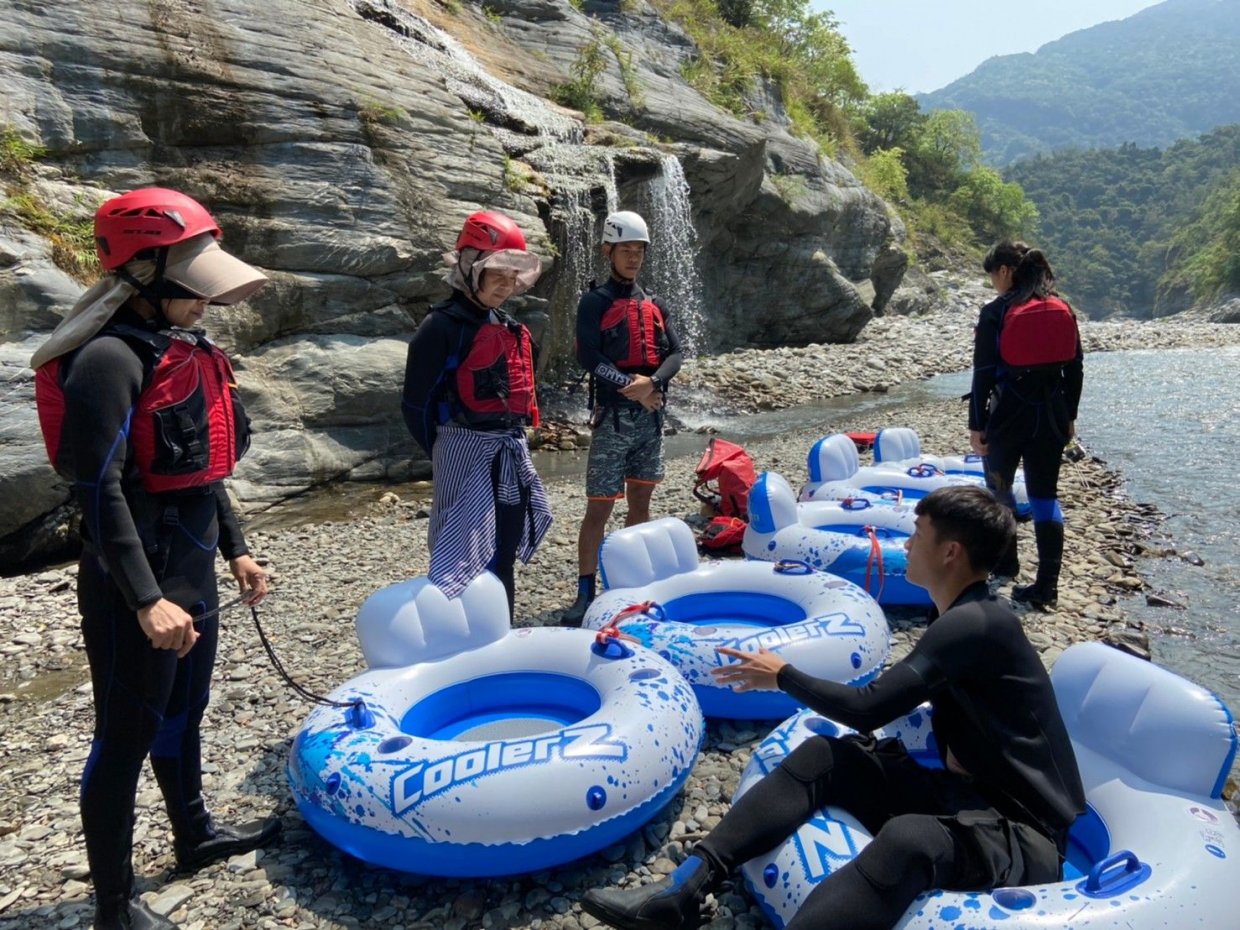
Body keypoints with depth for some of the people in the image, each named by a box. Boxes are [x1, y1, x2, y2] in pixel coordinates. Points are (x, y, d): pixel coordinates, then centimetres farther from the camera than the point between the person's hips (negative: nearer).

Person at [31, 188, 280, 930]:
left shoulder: (184, 349, 10)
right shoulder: (111, 359, -18)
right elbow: (100, 489, -23)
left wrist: (235, 550, 18)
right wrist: (145, 600, -28)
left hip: (192, 574, 9)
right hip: (137, 586, -9)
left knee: (183, 714, 24)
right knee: (127, 737, 5)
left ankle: (195, 833, 44)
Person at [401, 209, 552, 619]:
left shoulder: (508, 327, 14)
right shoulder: (443, 326, -10)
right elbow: (416, 404, -10)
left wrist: (515, 442, 16)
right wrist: (445, 456, -1)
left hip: (511, 452, 8)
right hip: (466, 452, -8)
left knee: (504, 558, 16)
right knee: (462, 563, -6)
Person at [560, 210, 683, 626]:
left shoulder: (654, 304, 15)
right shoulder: (594, 302, 0)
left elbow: (674, 354, 5)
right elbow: (588, 356, -13)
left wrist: (652, 382, -14)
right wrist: (631, 386, -18)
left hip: (651, 416, 6)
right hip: (613, 415, -5)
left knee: (640, 502, 11)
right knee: (599, 508, -6)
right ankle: (585, 593, 0)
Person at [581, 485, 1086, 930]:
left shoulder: (973, 624, -21)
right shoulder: (970, 618, 9)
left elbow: (868, 709, -22)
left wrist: (782, 676, -8)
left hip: (1023, 834, -9)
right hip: (971, 792, 9)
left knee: (908, 838, -40)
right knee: (824, 755, -8)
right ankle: (685, 888, -14)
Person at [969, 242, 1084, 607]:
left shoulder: (996, 312, -9)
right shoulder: (1062, 310, 6)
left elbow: (984, 372, -12)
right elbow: (1076, 367, 9)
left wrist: (976, 423, -8)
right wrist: (1069, 415, 17)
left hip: (1009, 412, -4)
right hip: (1052, 413, 4)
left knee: (999, 487, 18)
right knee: (1045, 496, 6)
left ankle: (1005, 561, 31)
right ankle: (1046, 584, 4)